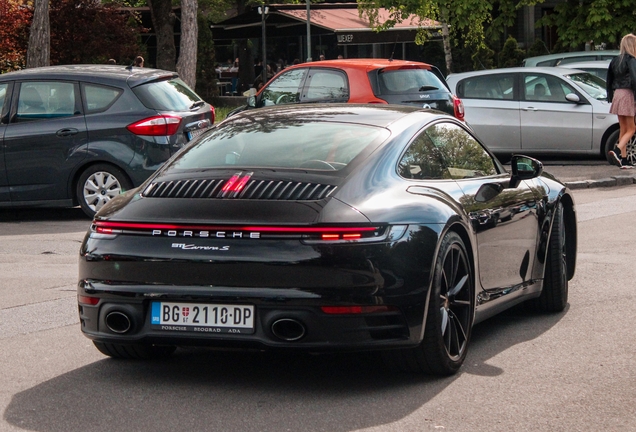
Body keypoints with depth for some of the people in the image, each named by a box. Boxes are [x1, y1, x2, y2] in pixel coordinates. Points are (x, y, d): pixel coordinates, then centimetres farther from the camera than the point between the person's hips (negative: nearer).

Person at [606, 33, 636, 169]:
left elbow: (609, 80, 18)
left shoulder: (615, 60, 13)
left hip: (617, 94, 7)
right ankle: (617, 150, -20)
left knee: (623, 129, 11)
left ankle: (624, 160, 10)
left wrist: (610, 97, 23)